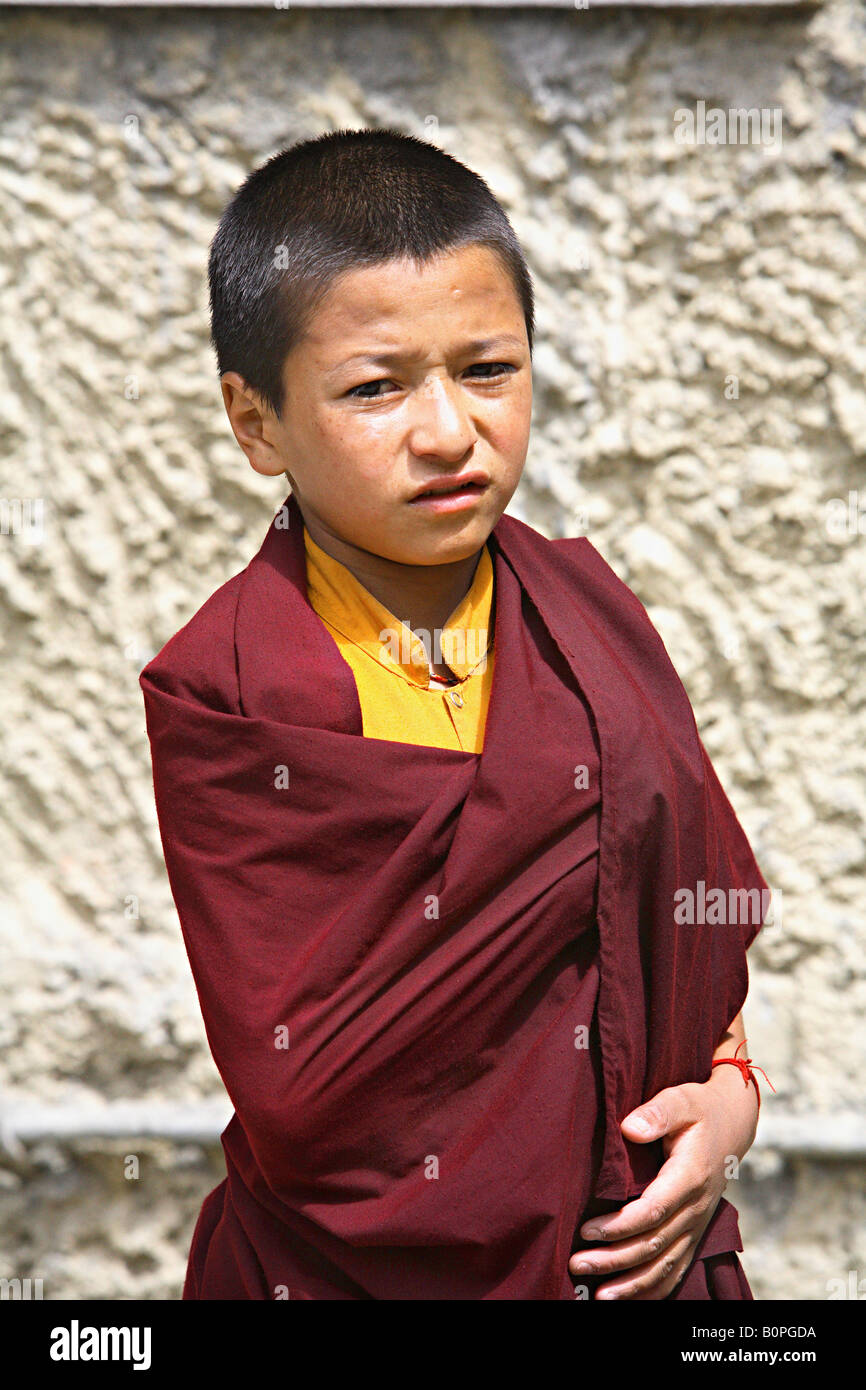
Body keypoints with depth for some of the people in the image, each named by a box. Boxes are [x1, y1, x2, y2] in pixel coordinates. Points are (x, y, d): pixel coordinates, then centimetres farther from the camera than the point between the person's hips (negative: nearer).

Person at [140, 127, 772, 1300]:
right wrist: (564, 825, -21)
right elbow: (295, 1095, -24)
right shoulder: (225, 693, -18)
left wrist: (731, 1090, -14)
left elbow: (713, 905, 5)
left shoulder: (585, 611, -3)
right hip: (351, 1262, -4)